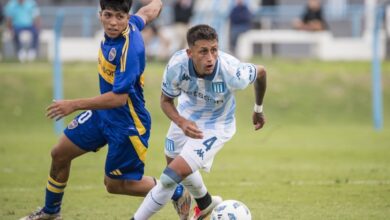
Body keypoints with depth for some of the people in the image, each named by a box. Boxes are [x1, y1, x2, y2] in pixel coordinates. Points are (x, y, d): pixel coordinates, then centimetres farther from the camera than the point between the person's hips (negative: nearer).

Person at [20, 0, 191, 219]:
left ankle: (178, 193, 22)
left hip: (127, 123, -9)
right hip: (102, 113, 9)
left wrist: (74, 105, -33)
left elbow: (119, 97, -34)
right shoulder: (131, 24, -10)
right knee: (60, 154, 14)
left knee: (115, 184, 4)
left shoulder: (129, 49, -32)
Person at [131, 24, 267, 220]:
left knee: (171, 177, -16)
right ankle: (206, 203, 58)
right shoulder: (177, 65, -34)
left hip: (215, 126, -4)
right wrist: (181, 123, -35)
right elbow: (166, 100, -14)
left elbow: (261, 72, -13)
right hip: (186, 117, 4)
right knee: (174, 162, 29)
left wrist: (258, 110, 4)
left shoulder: (232, 73, -38)